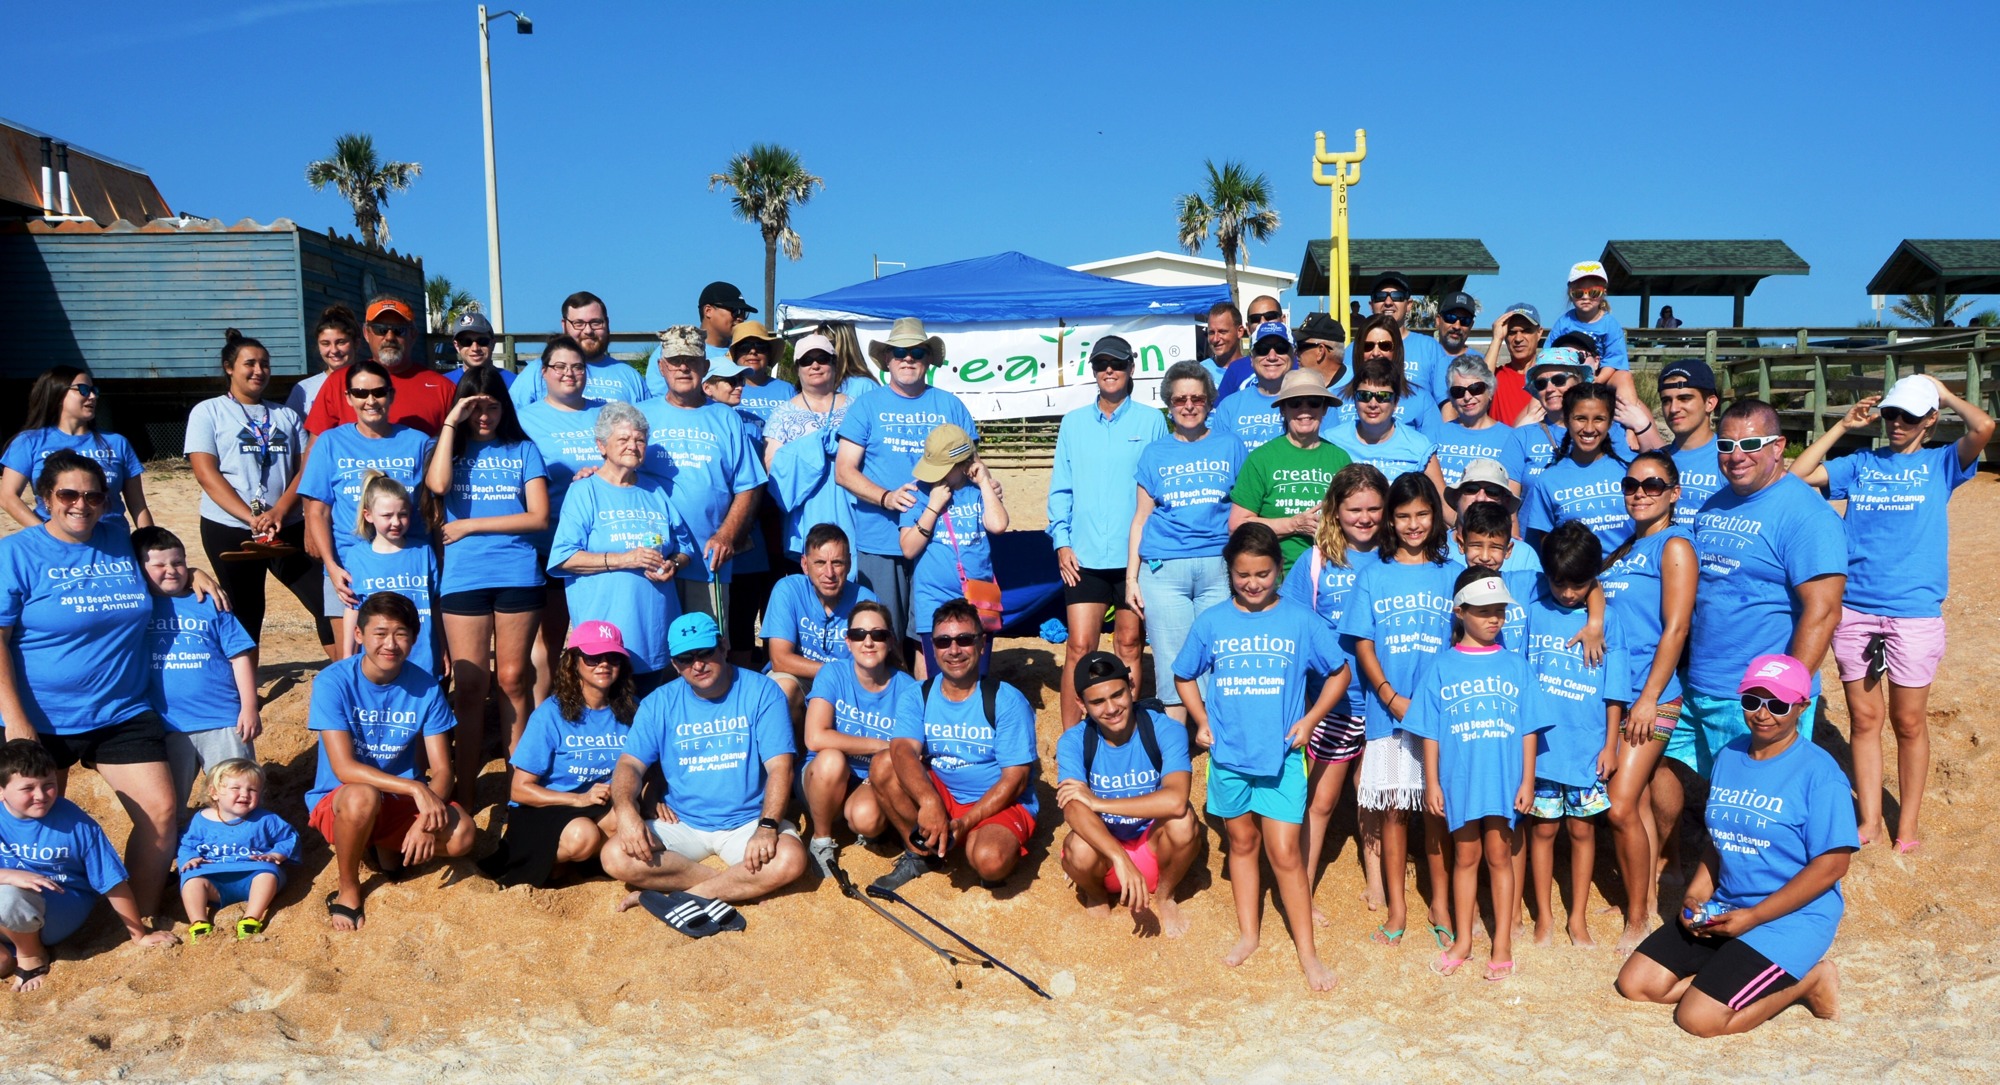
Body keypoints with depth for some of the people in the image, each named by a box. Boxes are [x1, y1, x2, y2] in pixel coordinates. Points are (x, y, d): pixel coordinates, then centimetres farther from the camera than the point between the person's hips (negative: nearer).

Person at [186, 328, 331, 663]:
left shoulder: (286, 416, 14)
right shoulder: (208, 412, 4)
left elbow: (306, 468, 3)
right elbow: (206, 474, -8)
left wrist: (279, 511, -15)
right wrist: (251, 517, -19)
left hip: (289, 529, 3)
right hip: (229, 530, -3)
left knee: (327, 600, -5)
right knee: (245, 616, 6)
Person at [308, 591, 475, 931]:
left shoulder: (425, 687, -8)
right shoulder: (333, 682, -16)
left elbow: (442, 770, -8)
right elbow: (343, 767, -23)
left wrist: (426, 820, -27)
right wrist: (416, 788, -31)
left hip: (402, 801, 3)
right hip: (337, 800, -3)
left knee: (461, 836, -25)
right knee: (363, 796, -39)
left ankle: (387, 848, 10)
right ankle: (348, 890, -10)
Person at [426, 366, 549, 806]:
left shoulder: (523, 450, 10)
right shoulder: (450, 447, 11)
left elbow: (539, 517, 0)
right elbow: (437, 485, -13)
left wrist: (471, 525, -4)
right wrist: (450, 423, -7)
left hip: (518, 576, 0)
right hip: (463, 579, 0)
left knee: (513, 679, 6)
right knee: (470, 685, 1)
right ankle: (464, 793, 6)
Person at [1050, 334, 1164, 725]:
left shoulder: (1150, 422, 4)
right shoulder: (1073, 423, 10)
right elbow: (1060, 488, 11)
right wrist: (1061, 541, 1)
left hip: (1136, 554, -1)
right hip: (1084, 555, 1)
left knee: (1129, 645, 7)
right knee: (1079, 648, -3)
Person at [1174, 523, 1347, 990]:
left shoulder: (1300, 620, -6)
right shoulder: (1211, 622, -2)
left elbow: (1339, 672, 5)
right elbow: (1184, 676, 12)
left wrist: (1310, 719, -3)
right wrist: (1201, 721, 1)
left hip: (1281, 754, -2)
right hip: (1228, 753, 2)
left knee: (1284, 852, -3)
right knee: (1242, 842, 16)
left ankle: (1307, 952, 9)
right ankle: (1248, 933, 31)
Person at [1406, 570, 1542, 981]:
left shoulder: (1515, 665, 3)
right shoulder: (1439, 667, 1)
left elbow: (1529, 730, 3)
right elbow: (1429, 731, 1)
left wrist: (1527, 781, -1)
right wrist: (1431, 783, -2)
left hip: (1504, 778, 0)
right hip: (1458, 778, 0)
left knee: (1499, 855, 5)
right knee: (1465, 857, 11)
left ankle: (1502, 945, 16)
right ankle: (1462, 942, 22)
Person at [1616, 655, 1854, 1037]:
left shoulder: (1818, 772, -15)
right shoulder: (1728, 757, 8)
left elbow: (1832, 863, -17)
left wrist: (1754, 916, -18)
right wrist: (1695, 895, 0)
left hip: (1791, 920, -7)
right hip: (1725, 910, 7)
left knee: (1699, 1018, -18)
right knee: (1636, 983, -2)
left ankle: (1807, 979, 4)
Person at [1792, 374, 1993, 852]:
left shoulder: (1940, 464, 5)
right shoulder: (1859, 464, 11)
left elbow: (1984, 427, -12)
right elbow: (1796, 476, 2)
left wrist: (1943, 392, 4)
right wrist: (1843, 426, 5)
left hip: (1915, 614, -2)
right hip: (1854, 611, 2)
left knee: (1909, 723, 6)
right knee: (1865, 719, 7)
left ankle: (1908, 824, 19)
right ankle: (1869, 820, 17)